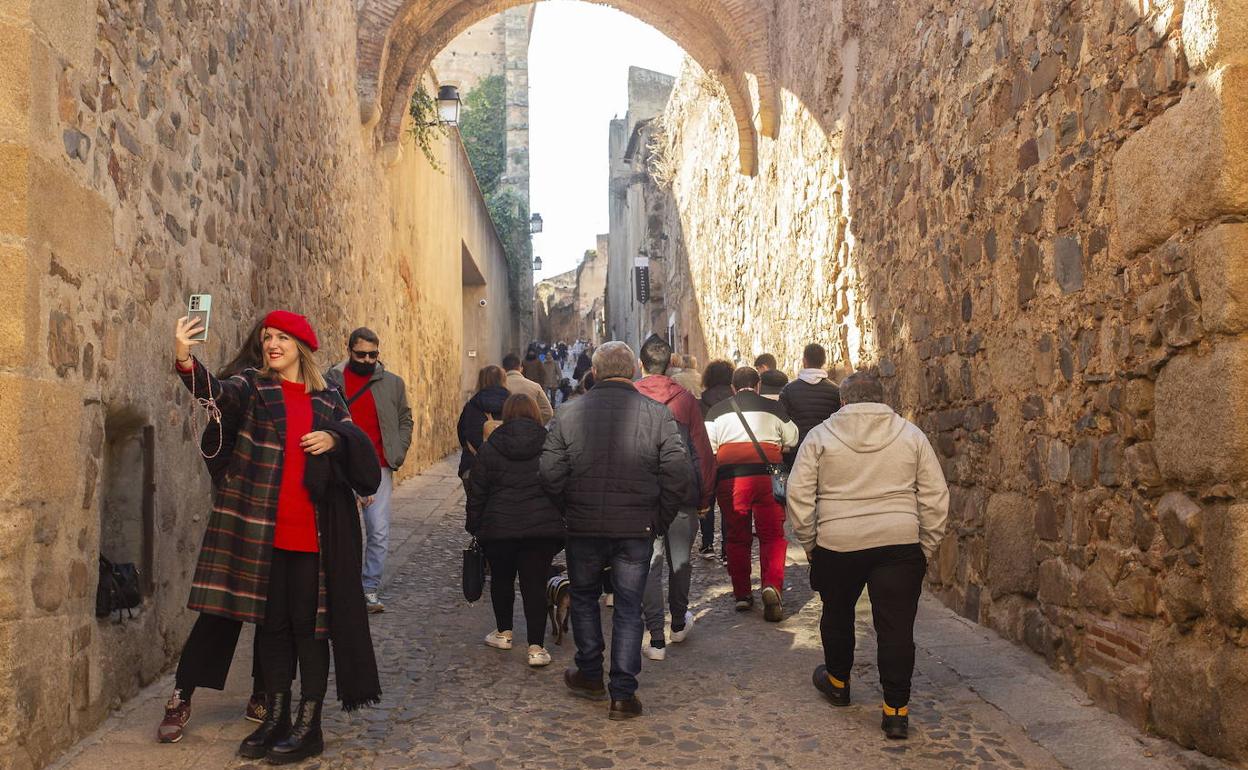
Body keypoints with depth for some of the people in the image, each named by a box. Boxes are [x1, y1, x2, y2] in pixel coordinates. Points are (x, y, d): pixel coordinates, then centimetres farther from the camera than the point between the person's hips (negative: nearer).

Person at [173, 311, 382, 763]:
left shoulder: (327, 399, 8)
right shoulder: (254, 388, 5)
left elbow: (357, 449, 11)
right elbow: (215, 392, -16)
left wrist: (335, 438, -11)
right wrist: (184, 359, -35)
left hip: (314, 534, 0)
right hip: (262, 531, 1)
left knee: (310, 624, 3)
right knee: (272, 623, 10)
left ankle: (308, 727, 13)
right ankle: (275, 719, 24)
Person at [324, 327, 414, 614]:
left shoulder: (392, 383, 7)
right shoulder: (332, 380, 2)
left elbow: (405, 420, 14)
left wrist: (397, 456, 2)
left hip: (379, 469, 1)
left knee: (379, 532, -2)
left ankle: (370, 588, 11)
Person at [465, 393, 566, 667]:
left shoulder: (489, 448, 0)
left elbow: (476, 492, 3)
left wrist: (474, 526, 14)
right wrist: (562, 525, 15)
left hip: (499, 528, 0)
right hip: (542, 528, 0)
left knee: (501, 579, 19)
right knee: (535, 585, 2)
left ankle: (503, 632, 32)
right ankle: (536, 647, 0)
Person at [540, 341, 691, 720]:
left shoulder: (569, 413, -5)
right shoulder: (657, 414, -6)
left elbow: (551, 474, -6)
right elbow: (678, 476, -8)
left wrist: (570, 512, 10)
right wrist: (659, 520, 4)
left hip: (583, 528, 1)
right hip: (636, 530, 0)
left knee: (584, 598, 21)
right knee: (628, 608, 10)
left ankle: (590, 675, 32)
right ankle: (623, 695, 13)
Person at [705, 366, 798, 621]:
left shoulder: (717, 411, 9)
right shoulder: (773, 408, 8)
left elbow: (707, 450, 4)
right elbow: (792, 440, 18)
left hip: (730, 478, 1)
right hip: (767, 476, -1)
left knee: (737, 537, 12)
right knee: (772, 535, 5)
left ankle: (742, 594, 14)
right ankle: (772, 586, -14)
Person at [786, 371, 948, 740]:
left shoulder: (820, 435, 2)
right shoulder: (911, 435, 6)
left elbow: (798, 495, -1)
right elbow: (935, 497, 4)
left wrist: (809, 542, 9)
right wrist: (926, 547, 11)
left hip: (836, 543, 0)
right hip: (899, 543, 0)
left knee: (837, 615, 21)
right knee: (896, 627, 6)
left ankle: (837, 681, 40)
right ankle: (895, 710, 9)